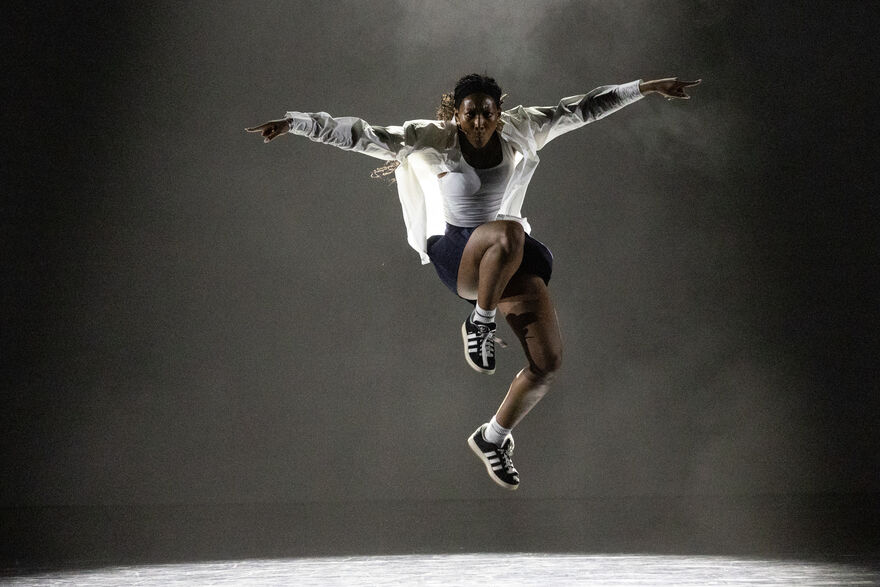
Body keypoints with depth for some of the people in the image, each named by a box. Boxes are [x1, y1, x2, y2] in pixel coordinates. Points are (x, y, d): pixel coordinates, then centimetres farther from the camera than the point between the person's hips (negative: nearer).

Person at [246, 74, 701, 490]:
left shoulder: (519, 130, 3)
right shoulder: (431, 139, -6)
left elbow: (581, 109, 7)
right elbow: (359, 135, -11)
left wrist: (643, 88, 7)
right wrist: (295, 123, -19)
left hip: (511, 260, 5)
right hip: (455, 254, -5)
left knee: (548, 361, -5)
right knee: (508, 233, -41)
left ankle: (492, 438, 19)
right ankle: (479, 323, -16)